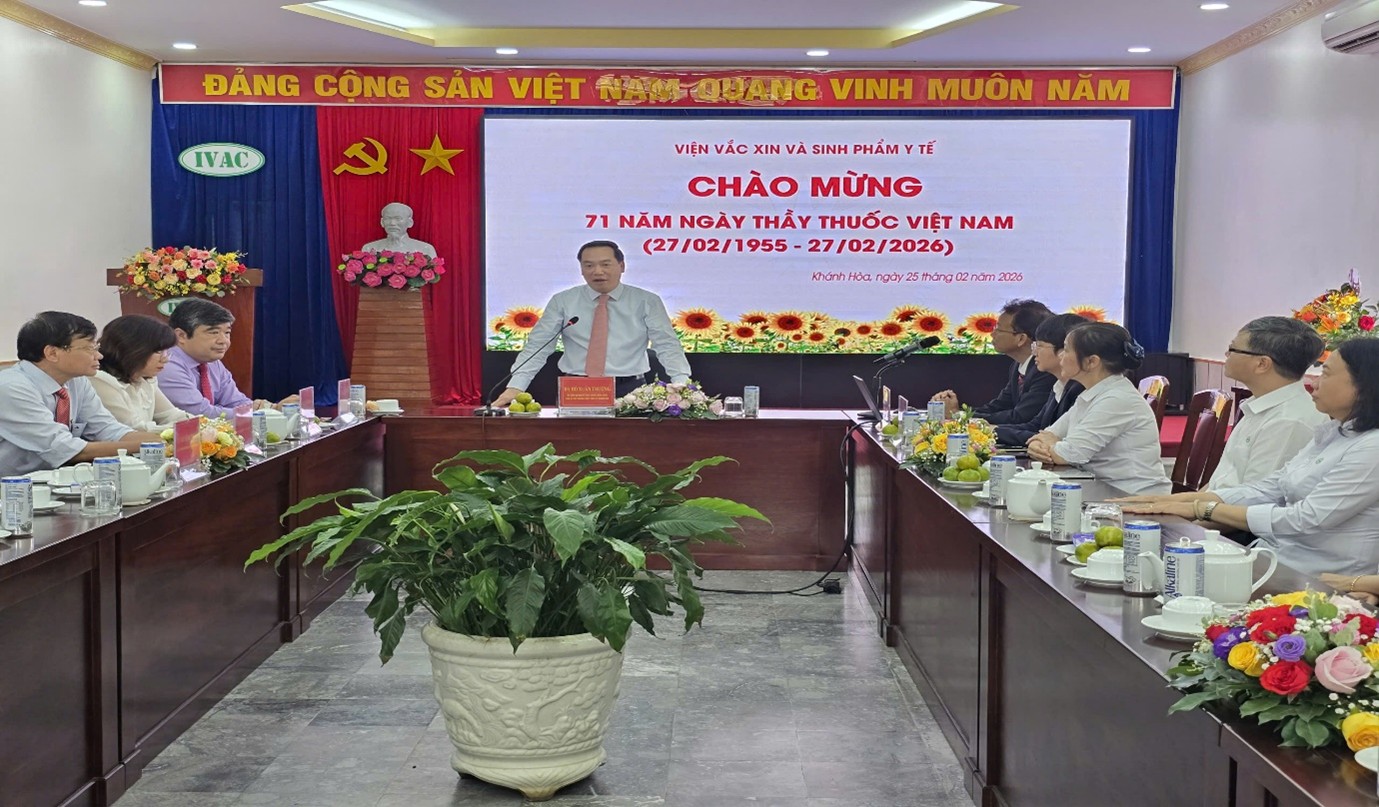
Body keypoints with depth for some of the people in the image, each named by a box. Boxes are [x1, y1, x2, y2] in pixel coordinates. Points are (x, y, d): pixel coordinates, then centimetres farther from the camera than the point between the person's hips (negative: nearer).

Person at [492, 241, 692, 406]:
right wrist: (515, 387, -9)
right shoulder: (562, 302, 7)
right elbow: (537, 347, 4)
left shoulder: (647, 302, 5)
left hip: (629, 391, -1)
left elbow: (667, 346, -1)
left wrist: (682, 385, -18)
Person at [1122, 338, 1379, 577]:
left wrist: (1203, 509, -17)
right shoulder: (1332, 433, 12)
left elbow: (1306, 520, -21)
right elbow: (1267, 488, 10)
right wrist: (1176, 500, -1)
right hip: (1273, 555, 8)